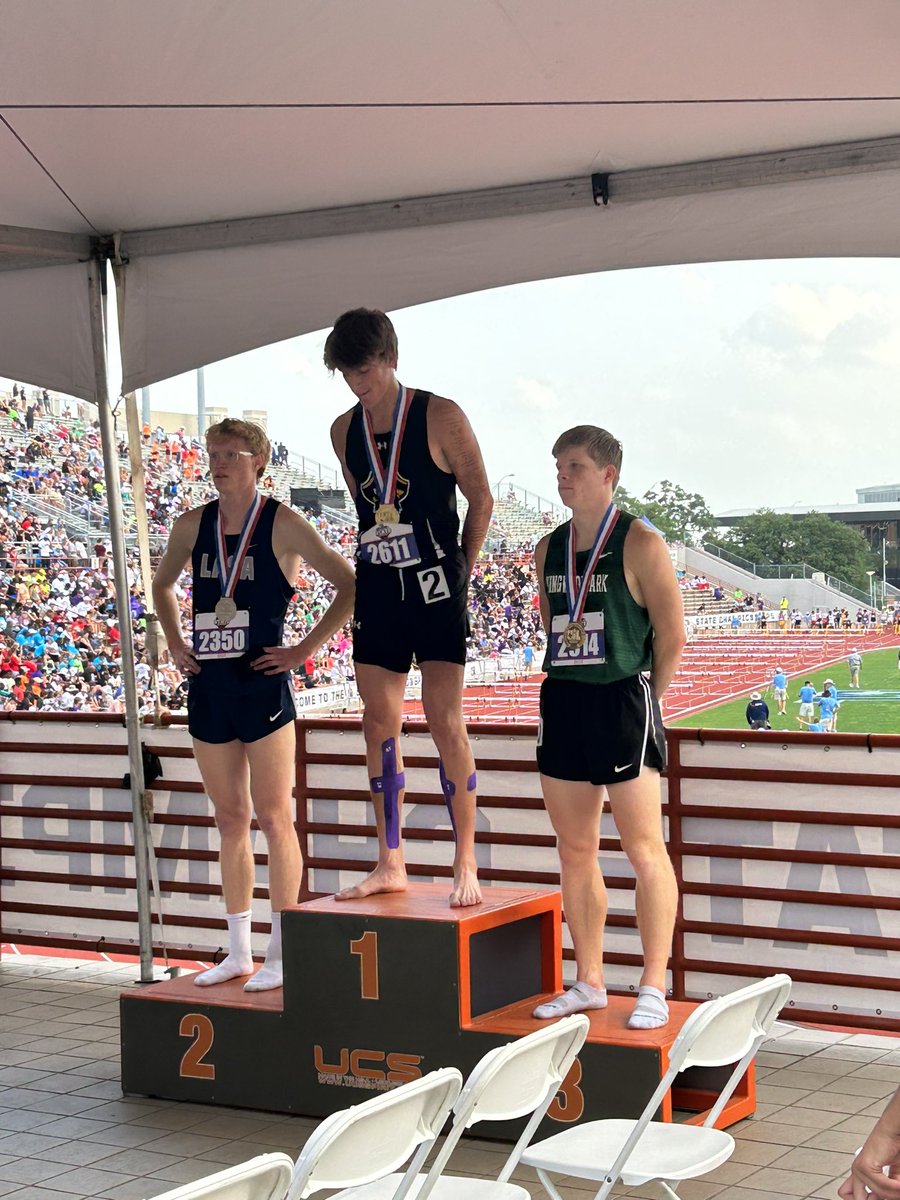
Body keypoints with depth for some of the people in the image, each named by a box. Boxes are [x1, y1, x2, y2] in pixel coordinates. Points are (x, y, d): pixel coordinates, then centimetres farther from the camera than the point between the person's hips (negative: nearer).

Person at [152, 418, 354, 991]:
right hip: (208, 685, 6)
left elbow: (350, 585, -9)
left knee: (273, 816, -2)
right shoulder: (192, 526, 10)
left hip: (262, 682, -6)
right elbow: (163, 586, 28)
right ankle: (239, 950, 20)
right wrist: (176, 644, 14)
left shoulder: (283, 524, -6)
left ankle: (282, 955, 4)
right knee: (230, 819, 11)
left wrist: (304, 649, -11)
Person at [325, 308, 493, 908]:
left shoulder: (440, 417, -7)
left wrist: (461, 570, 2)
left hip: (434, 583, -5)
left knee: (444, 721, -9)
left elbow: (481, 499, -1)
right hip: (377, 586, 5)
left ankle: (467, 865, -2)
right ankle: (391, 865, 13)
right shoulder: (344, 430, 8)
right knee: (379, 724, 6)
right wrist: (380, 558, 12)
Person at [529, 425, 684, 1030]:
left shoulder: (640, 543, -7)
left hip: (623, 702, -7)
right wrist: (570, 693, 13)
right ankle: (590, 983, 19)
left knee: (644, 849, -4)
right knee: (575, 852, 10)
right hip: (562, 705, 7)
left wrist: (642, 702, -1)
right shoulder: (549, 549, 12)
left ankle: (654, 988, 3)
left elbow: (672, 637, -6)